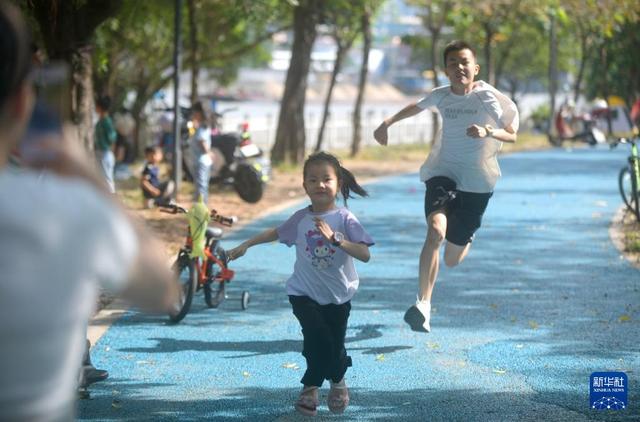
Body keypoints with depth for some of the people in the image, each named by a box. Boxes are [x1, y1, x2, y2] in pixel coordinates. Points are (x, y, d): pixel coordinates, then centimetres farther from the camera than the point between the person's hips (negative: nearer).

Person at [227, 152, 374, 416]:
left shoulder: (345, 219, -13)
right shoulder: (301, 219, -3)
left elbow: (365, 254, -23)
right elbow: (276, 233, 17)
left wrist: (335, 238, -35)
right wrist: (245, 245, 18)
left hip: (338, 296, 0)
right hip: (304, 293, 0)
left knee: (335, 345, 4)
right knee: (318, 338, -19)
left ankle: (337, 380, 37)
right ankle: (311, 387, 2)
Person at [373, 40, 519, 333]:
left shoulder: (488, 96, -10)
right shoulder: (440, 96, -1)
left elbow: (512, 135, -10)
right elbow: (416, 107, 22)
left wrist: (488, 132, -29)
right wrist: (387, 123, 17)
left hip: (477, 181, -1)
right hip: (442, 173, 1)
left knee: (452, 260, 7)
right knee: (436, 230, -30)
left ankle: (464, 240, 47)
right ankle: (423, 304, -28)